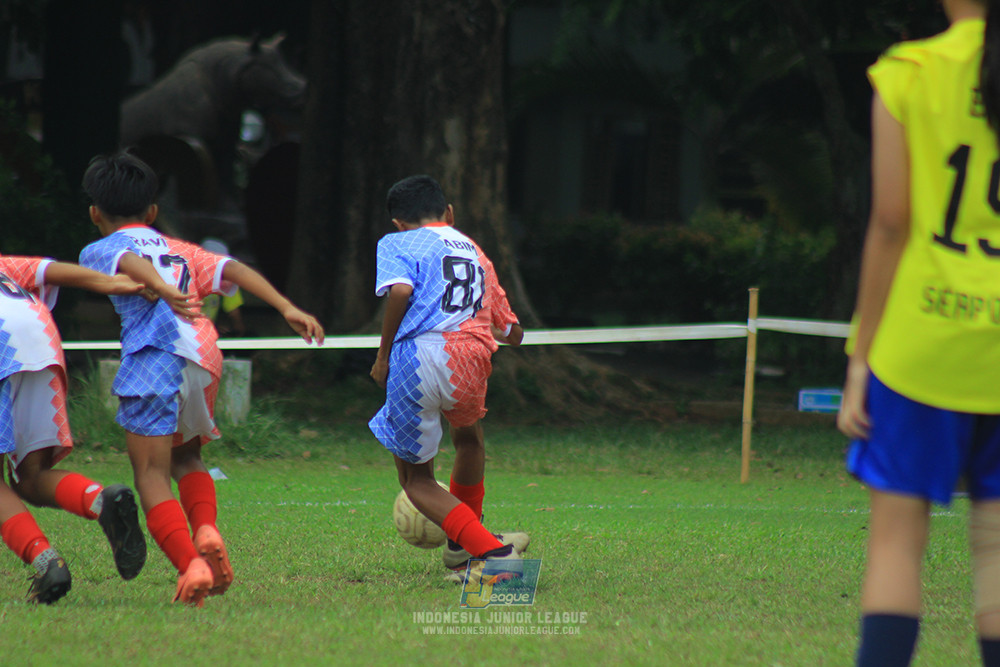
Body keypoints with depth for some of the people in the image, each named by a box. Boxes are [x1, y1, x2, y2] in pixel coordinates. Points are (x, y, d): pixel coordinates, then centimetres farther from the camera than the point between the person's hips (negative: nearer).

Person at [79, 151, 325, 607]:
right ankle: (207, 531, -1)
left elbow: (131, 262, -5)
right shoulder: (179, 249, 32)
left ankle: (191, 565, -23)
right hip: (205, 357, 5)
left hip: (156, 358, -5)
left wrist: (162, 289, -23)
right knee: (185, 458, 25)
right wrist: (288, 308, 8)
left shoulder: (100, 250, 19)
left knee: (151, 476, -4)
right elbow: (234, 271, 17)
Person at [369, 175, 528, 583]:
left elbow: (401, 290, -9)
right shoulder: (475, 252, 28)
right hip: (471, 358, 4)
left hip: (417, 356, -4)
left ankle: (492, 553, -4)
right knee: (469, 438, 37)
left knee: (416, 480, 13)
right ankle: (462, 550, 43)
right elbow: (512, 333, 30)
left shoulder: (398, 243, 14)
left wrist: (384, 354, 1)